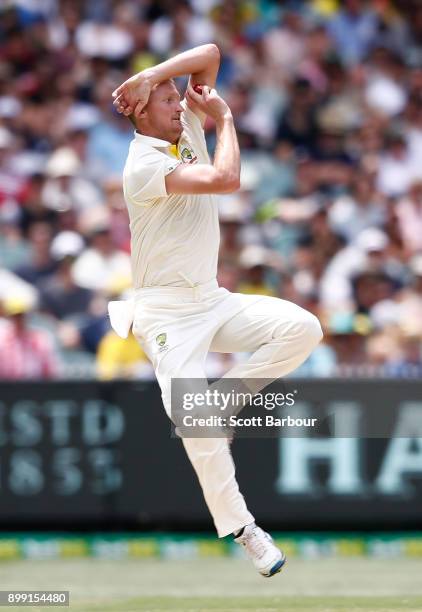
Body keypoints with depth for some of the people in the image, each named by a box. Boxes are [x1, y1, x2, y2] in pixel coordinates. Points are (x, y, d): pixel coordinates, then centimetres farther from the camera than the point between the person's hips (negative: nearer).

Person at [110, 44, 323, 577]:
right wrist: (224, 118, -12)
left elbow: (209, 54, 4)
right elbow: (225, 179, -28)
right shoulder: (143, 164, -18)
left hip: (213, 301, 8)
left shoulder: (188, 127, 7)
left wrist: (153, 73, -10)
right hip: (167, 313, -8)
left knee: (303, 329, -12)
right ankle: (241, 528, -16)